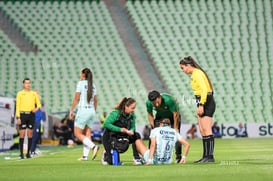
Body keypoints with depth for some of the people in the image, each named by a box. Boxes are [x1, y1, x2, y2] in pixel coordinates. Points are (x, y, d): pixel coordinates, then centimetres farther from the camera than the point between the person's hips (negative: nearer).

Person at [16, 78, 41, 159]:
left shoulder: (34, 93, 9)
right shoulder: (20, 94, 2)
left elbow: (39, 104, 13)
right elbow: (18, 106, -1)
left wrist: (37, 108, -12)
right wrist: (18, 117, -8)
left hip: (31, 115, 3)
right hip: (23, 115, -3)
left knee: (30, 134, 3)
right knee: (22, 134, -6)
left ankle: (28, 153, 9)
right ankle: (21, 153, -1)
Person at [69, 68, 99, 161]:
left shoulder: (81, 83, -8)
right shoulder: (92, 85, 12)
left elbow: (76, 98, -11)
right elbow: (95, 101, 17)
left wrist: (71, 110, -5)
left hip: (83, 110, -7)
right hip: (91, 111, 7)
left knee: (78, 134, -3)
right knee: (87, 134, 8)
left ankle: (93, 146, -20)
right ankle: (85, 155, 2)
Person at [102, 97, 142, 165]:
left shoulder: (132, 115, -5)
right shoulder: (116, 113, -23)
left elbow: (133, 126, 3)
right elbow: (106, 124, -29)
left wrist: (132, 131, -23)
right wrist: (120, 129, -33)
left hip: (122, 137, 6)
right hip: (110, 137, -6)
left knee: (136, 135, -19)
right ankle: (106, 155, 25)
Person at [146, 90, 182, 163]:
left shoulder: (168, 100, -41)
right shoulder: (148, 103, -29)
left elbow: (175, 114, -27)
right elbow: (150, 114, -8)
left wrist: (175, 128, -19)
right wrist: (153, 128, -12)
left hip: (172, 116, -3)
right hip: (160, 116, 3)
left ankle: (178, 157, -6)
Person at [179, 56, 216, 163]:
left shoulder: (197, 73, -12)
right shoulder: (195, 74, 17)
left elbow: (204, 89, -21)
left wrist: (201, 105, -23)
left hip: (206, 102, -10)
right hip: (202, 103, 10)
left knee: (206, 130, -12)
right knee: (202, 131, 9)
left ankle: (210, 156, -14)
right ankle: (206, 156, 11)